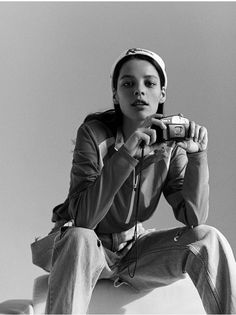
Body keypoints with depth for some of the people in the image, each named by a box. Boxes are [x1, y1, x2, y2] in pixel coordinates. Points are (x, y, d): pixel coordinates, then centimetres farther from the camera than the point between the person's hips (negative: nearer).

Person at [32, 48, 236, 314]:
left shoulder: (170, 145, -6)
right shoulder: (93, 133, -18)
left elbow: (193, 219, -13)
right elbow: (82, 219, -28)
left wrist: (197, 154, -25)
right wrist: (125, 155, -37)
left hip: (133, 248, 4)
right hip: (87, 251, -4)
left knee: (208, 239, -16)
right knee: (80, 239, -37)